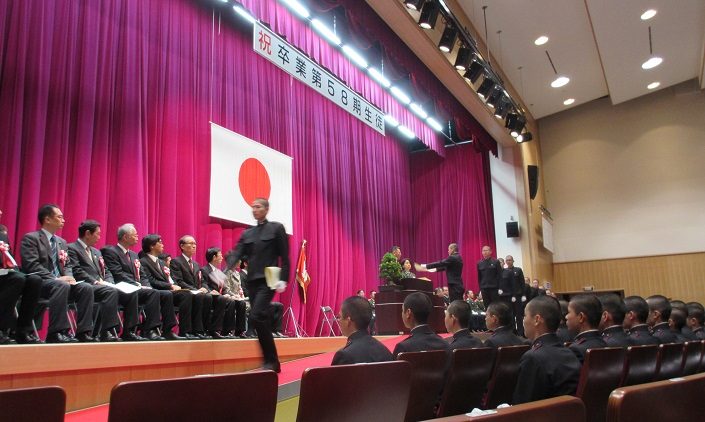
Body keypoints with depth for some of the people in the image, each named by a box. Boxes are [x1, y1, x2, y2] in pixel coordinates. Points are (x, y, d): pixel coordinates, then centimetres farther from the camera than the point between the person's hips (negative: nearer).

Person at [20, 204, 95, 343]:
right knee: (62, 286, -38)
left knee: (86, 288, -21)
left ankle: (83, 332, -23)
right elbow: (32, 265, -13)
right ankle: (56, 333, -36)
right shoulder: (30, 238, -1)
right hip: (39, 282, -7)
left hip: (60, 282, 7)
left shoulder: (62, 242, 22)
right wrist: (56, 279, -21)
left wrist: (69, 276, -4)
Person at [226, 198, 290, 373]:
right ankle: (271, 361, 16)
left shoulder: (276, 228, 1)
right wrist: (226, 271, -17)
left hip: (268, 280, -6)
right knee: (261, 320, 7)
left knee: (257, 316, -19)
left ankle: (271, 361, -10)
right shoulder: (247, 233, 15)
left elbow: (284, 256, -3)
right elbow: (237, 253, 2)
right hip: (252, 281, 6)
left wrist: (283, 279, -13)